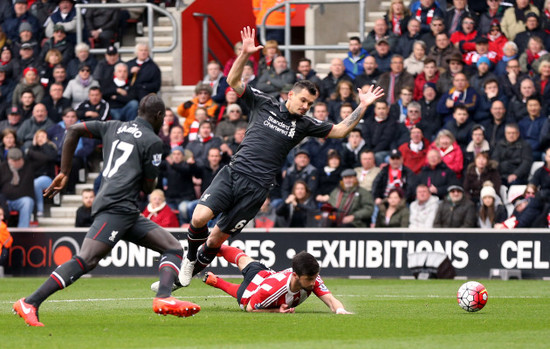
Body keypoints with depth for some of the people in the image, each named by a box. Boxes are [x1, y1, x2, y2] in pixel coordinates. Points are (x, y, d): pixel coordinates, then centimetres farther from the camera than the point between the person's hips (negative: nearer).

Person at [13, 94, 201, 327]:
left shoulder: (114, 127, 23)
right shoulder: (152, 141, 2)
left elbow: (74, 130, 19)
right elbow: (148, 187, 3)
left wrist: (64, 173, 20)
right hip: (117, 205, -9)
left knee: (174, 248, 7)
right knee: (86, 260, -21)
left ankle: (163, 299, -18)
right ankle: (30, 303, -27)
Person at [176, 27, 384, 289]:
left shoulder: (304, 125, 11)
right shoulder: (264, 104, 8)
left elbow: (340, 130, 14)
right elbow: (233, 81, 3)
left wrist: (362, 107, 5)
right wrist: (245, 54, -11)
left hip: (256, 187, 1)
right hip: (233, 174, -1)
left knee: (217, 239, -2)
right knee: (200, 218, -21)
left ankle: (195, 268, 26)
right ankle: (190, 258, 10)